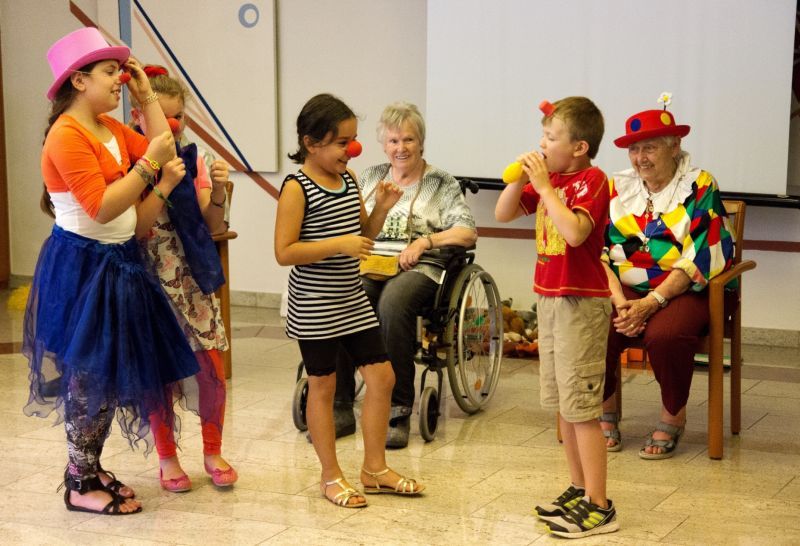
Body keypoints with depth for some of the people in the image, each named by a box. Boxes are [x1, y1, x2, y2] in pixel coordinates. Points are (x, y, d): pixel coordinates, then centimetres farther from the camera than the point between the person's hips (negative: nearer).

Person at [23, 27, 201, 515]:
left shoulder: (112, 128, 9)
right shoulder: (67, 135, -18)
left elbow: (165, 154, 6)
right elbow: (102, 207, -24)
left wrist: (147, 97, 5)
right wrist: (148, 163, -23)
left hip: (117, 263, 9)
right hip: (82, 265, -9)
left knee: (110, 372, 15)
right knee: (88, 375, 0)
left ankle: (91, 469, 28)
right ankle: (80, 486, 12)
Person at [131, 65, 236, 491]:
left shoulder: (192, 160, 5)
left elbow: (213, 226, 2)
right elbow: (138, 229, -17)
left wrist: (218, 192, -16)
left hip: (192, 277, 3)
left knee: (212, 368, 2)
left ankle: (213, 452, 20)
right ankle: (167, 457, 22)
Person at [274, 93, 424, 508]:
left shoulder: (349, 179, 6)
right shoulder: (297, 189, -15)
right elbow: (284, 252, -20)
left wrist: (381, 209, -3)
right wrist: (339, 245, -27)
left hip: (352, 300, 7)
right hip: (314, 307, -7)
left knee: (381, 377, 7)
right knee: (322, 385, 5)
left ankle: (375, 469, 21)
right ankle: (331, 477, 18)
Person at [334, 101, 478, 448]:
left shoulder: (442, 184, 11)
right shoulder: (371, 177, 23)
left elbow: (468, 233, 1)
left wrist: (425, 240, -12)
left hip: (415, 269, -3)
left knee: (392, 306, -39)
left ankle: (398, 412, -30)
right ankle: (340, 407, -23)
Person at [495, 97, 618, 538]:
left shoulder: (590, 180, -14)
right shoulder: (550, 179, 9)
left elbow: (575, 232, -31)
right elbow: (503, 214, 13)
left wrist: (543, 185, -24)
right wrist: (522, 178, -2)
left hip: (580, 302, -9)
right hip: (550, 298, 9)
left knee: (581, 407, -7)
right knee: (562, 404, 14)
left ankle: (599, 507, -2)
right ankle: (579, 490, 25)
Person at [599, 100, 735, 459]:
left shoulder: (700, 187, -3)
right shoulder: (618, 188, 9)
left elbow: (700, 259, -12)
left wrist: (652, 302, -21)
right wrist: (618, 300, -14)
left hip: (686, 291, -3)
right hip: (627, 289, 4)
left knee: (664, 334, -34)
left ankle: (672, 419, -8)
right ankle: (604, 412, -1)